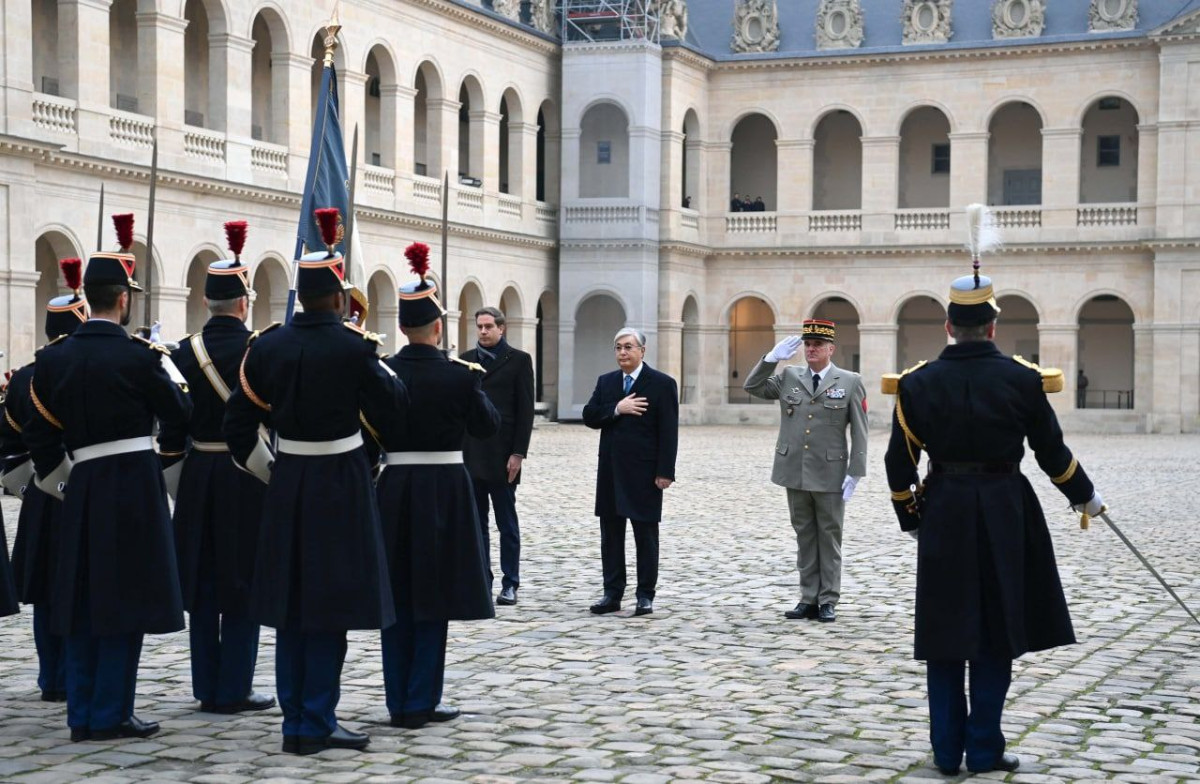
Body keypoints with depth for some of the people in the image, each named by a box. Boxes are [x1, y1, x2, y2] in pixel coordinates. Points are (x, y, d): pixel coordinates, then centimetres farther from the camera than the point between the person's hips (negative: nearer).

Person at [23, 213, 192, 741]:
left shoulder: (53, 358, 5)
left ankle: (82, 716, 16)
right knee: (125, 599, 1)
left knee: (83, 601, 12)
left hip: (84, 487, 6)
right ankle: (110, 716, 4)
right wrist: (167, 364, 16)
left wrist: (62, 485, 19)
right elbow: (179, 413, -1)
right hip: (134, 487, -5)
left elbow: (39, 435, 9)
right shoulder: (136, 356, -11)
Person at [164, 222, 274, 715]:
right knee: (243, 586, 3)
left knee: (203, 585, 11)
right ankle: (234, 690, 5)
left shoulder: (185, 351, 1)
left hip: (198, 475, 4)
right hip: (246, 476, -4)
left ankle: (208, 689, 16)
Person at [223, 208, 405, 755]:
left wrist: (269, 472, 16)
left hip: (287, 482, 5)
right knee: (330, 604, 2)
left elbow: (237, 424, 4)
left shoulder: (267, 346, 1)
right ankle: (317, 724, 4)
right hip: (340, 484, -5)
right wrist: (375, 360, 18)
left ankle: (296, 724, 16)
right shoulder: (352, 347, -14)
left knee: (291, 604, 11)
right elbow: (394, 400, 0)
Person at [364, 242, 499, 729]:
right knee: (433, 598, 4)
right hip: (444, 491, -3)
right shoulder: (459, 375, -11)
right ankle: (421, 703, 5)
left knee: (397, 596, 11)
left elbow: (369, 433, 3)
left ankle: (398, 703, 15)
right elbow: (488, 427, 2)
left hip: (394, 488, 3)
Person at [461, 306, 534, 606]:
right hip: (470, 454, 4)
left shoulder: (518, 360, 0)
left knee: (507, 523, 3)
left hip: (502, 454, -4)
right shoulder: (466, 360, 11)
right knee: (475, 522, 6)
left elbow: (525, 410, -4)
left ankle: (510, 584, 8)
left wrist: (518, 453, -10)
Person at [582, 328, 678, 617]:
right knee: (610, 536, 8)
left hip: (644, 473, -5)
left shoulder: (662, 384, -4)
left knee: (646, 536, 3)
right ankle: (612, 594, 14)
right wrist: (616, 409, -15)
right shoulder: (605, 382, 11)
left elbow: (668, 433, -8)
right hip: (611, 472, 5)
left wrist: (665, 472, -14)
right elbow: (589, 417, 1)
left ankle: (645, 595, 9)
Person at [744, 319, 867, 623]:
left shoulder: (850, 382, -1)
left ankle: (828, 601, 11)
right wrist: (771, 358, -5)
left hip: (830, 475, -3)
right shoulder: (788, 377, 8)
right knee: (805, 538, 9)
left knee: (829, 539, 5)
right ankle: (809, 599, 15)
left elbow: (859, 433, -2)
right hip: (796, 473, 3)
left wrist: (855, 473, -9)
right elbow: (753, 387, 8)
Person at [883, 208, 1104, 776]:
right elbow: (1053, 453, 1)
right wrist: (1085, 496, 18)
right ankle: (984, 750, 10)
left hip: (944, 511, 1)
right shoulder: (1023, 379, -6)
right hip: (1006, 512, -1)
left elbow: (900, 462, 0)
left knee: (945, 632, 8)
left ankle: (947, 750, 10)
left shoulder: (918, 382, -3)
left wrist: (912, 518, 15)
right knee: (997, 632, 7)